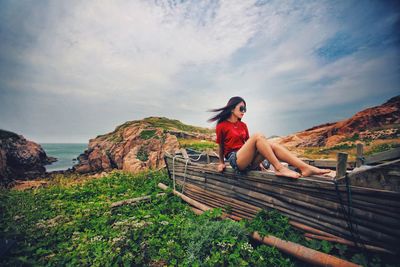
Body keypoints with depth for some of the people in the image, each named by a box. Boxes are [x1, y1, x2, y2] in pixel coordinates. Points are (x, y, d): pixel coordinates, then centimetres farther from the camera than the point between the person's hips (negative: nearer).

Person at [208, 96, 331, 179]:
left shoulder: (243, 125, 17)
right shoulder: (221, 126, -2)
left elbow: (248, 143, 18)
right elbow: (221, 147, 8)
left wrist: (258, 160, 13)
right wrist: (221, 163, 13)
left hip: (248, 160, 6)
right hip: (235, 159, -6)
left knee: (272, 145, -19)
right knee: (258, 136, -26)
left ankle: (306, 168, -27)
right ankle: (278, 168, -28)